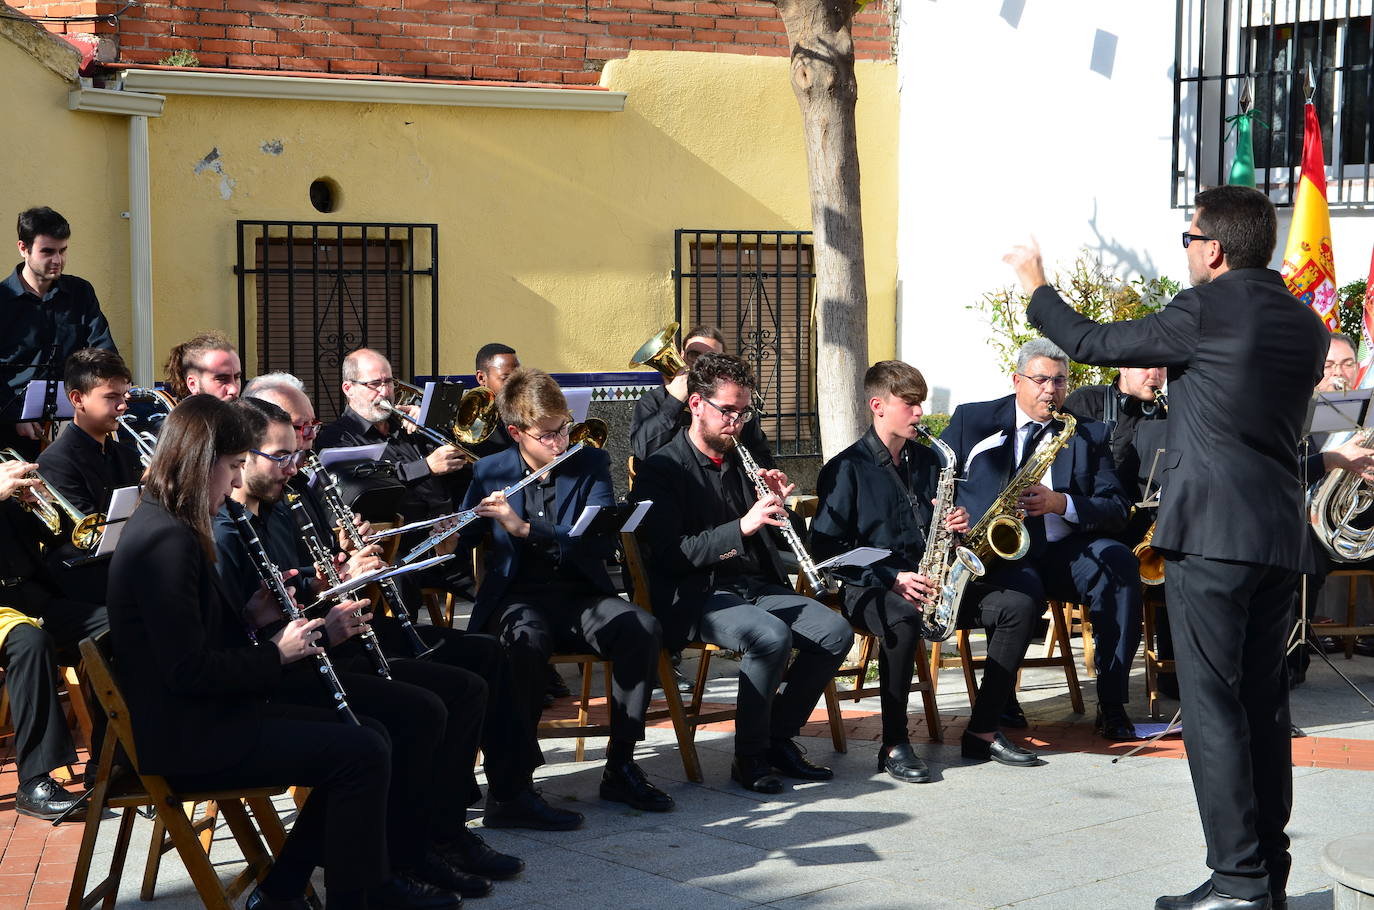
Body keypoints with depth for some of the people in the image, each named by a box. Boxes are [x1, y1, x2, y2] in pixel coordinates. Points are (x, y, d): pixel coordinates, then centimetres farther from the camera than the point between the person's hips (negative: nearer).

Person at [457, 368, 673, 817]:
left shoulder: (591, 464, 4)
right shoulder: (489, 472, 6)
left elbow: (604, 540, -10)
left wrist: (525, 528, -21)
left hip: (580, 596, 1)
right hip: (518, 598, -1)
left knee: (642, 628, -30)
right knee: (525, 640, -38)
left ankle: (620, 766, -17)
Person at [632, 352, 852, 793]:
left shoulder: (743, 460, 16)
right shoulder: (661, 470, -6)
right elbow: (669, 555, -18)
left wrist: (776, 503, 0)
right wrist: (741, 526, -25)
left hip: (754, 586, 7)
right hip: (695, 597, -7)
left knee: (835, 632, -13)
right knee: (773, 636, -33)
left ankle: (779, 736, 2)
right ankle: (749, 757, -17)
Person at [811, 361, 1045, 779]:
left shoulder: (926, 461, 15)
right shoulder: (846, 469, -5)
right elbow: (826, 548, -10)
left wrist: (956, 524, -1)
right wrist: (891, 579, -19)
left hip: (929, 583, 7)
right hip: (870, 588, -6)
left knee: (1019, 607, -12)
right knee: (904, 620, -41)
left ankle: (982, 732, -8)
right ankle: (894, 745, -27)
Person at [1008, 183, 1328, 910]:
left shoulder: (1207, 309, -9)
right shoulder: (1306, 326, 13)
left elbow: (1095, 344, 0)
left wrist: (1038, 290, 16)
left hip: (1210, 531, -8)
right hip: (1281, 538, 8)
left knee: (1213, 706, -5)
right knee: (1264, 706, 12)